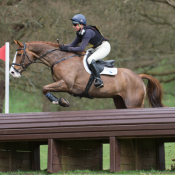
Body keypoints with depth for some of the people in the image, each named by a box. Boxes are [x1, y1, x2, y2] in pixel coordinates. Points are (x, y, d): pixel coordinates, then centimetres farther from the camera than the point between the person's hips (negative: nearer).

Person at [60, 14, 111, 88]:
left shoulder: (87, 32, -27)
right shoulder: (80, 32, 3)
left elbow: (81, 48, -29)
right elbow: (74, 44, 8)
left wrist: (67, 48, -27)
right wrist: (64, 46, -10)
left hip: (104, 47, -11)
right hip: (96, 48, 11)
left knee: (90, 60, -29)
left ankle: (99, 80, -28)